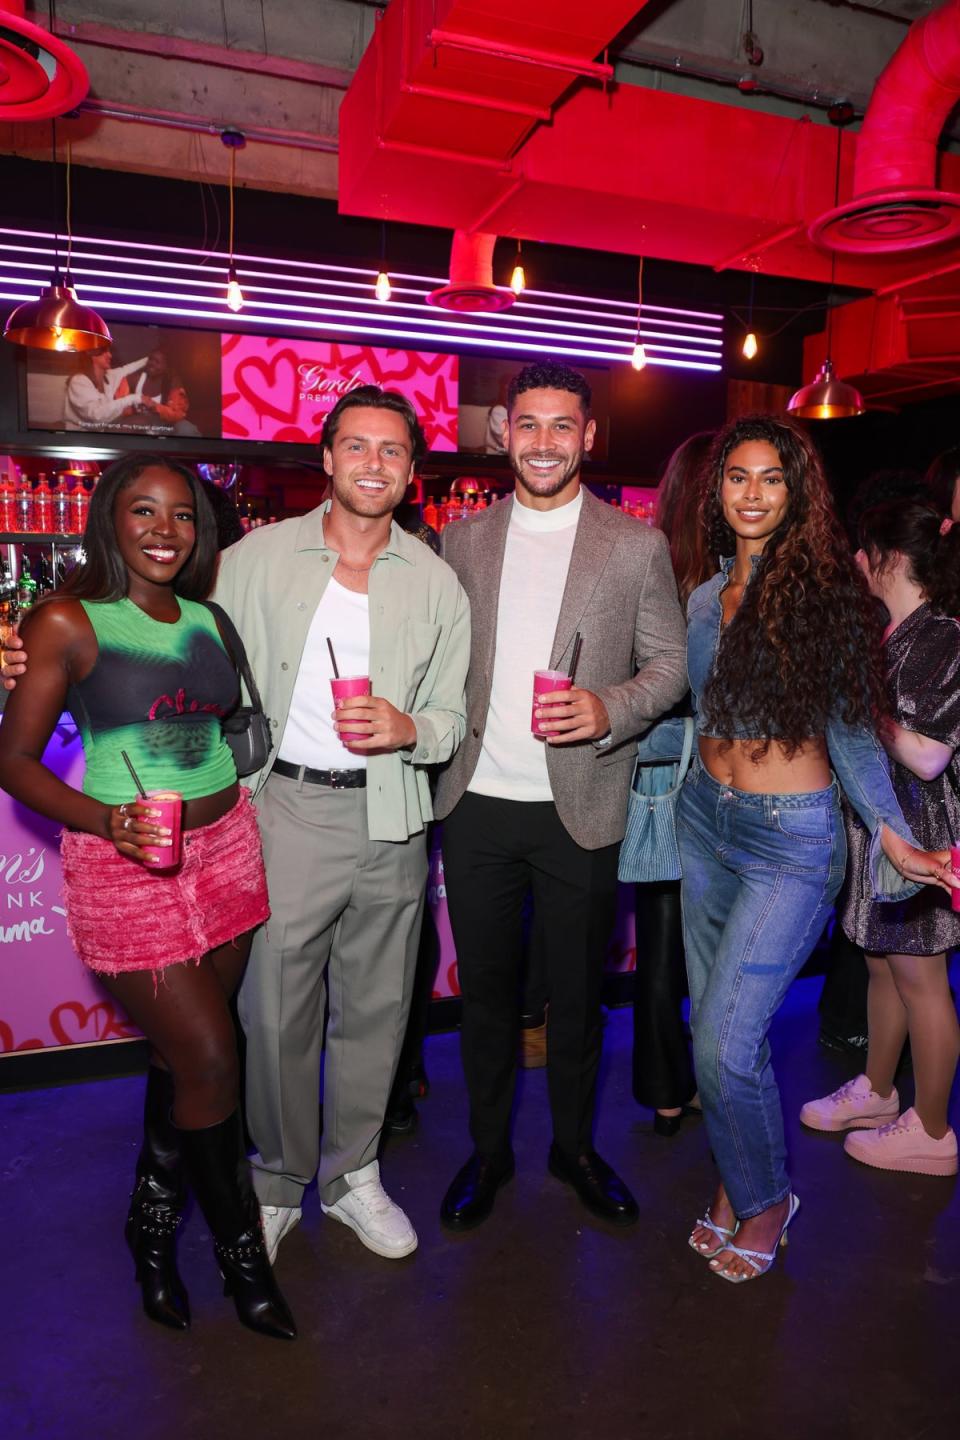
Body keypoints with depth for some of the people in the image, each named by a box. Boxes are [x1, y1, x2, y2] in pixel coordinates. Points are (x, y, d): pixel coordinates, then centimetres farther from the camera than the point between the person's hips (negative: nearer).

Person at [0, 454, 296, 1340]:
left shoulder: (208, 620, 8)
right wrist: (103, 820, -22)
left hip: (225, 845, 5)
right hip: (125, 863, -5)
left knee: (181, 1057, 15)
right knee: (211, 1059, -1)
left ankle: (152, 1231, 39)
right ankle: (242, 1253, 24)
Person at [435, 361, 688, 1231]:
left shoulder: (637, 545, 0)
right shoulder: (462, 539, 6)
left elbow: (669, 664, 1)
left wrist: (609, 710, -17)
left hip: (579, 807, -1)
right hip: (478, 802, 2)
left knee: (577, 991, 13)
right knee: (485, 986, 14)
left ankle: (574, 1145, 37)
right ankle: (489, 1149, 34)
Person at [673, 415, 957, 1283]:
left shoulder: (824, 588, -7)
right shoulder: (704, 598, 8)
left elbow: (851, 727, -7)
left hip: (790, 837, -5)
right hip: (706, 817, 6)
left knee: (726, 1039, -6)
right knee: (717, 1022, 13)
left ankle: (766, 1199, 22)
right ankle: (736, 1185, 36)